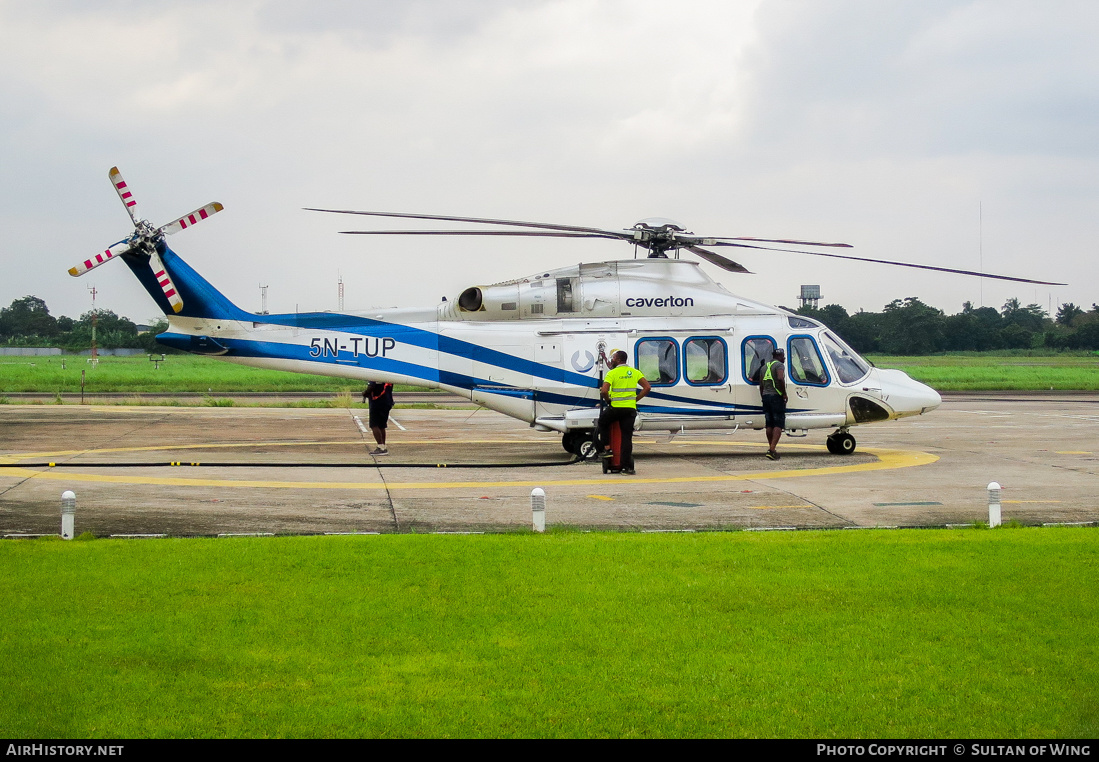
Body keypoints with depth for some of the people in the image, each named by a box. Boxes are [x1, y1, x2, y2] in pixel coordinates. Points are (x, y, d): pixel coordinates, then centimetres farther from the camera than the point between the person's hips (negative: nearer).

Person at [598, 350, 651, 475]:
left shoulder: (612, 373, -7)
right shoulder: (634, 372, 7)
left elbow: (604, 391, -18)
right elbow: (647, 387, 3)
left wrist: (608, 400, 2)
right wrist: (635, 399, 8)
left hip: (615, 408, -3)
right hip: (630, 409, 3)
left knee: (603, 422, 27)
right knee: (627, 437, 4)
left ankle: (607, 448, 19)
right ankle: (627, 466, 0)